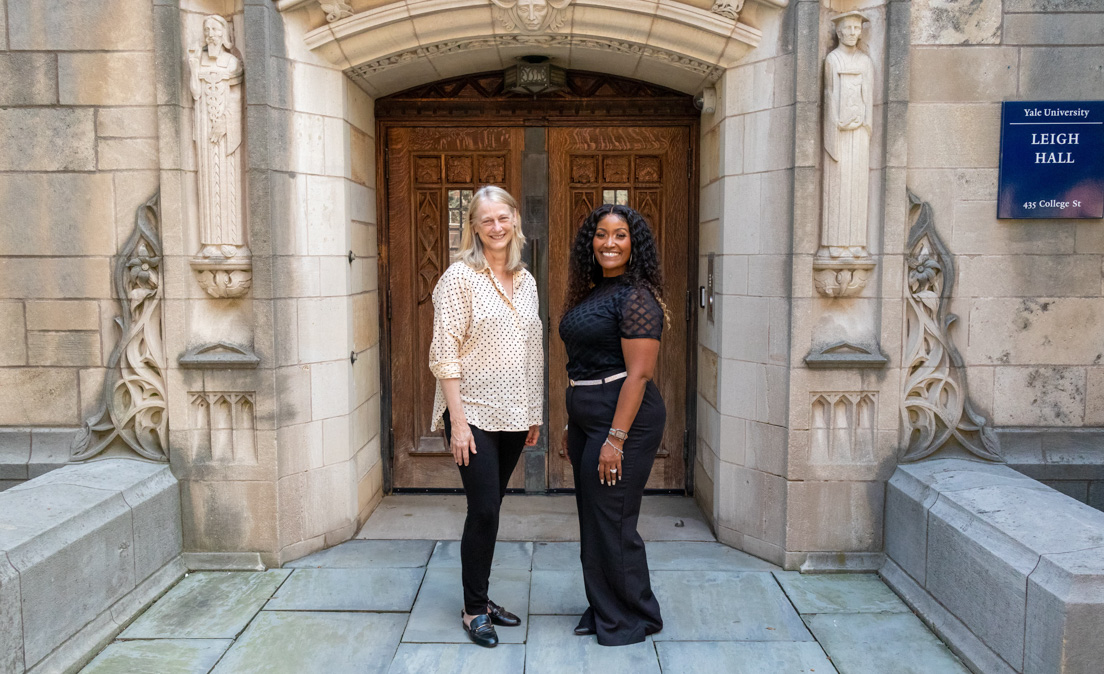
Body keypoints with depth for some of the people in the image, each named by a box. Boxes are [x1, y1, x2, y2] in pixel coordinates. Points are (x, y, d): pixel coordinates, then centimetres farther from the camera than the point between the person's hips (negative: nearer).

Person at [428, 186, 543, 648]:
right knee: (483, 511, -2)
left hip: (513, 416, 6)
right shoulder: (460, 277, -10)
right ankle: (474, 609, 15)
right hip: (473, 414, -6)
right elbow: (444, 354, -13)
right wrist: (457, 421, -17)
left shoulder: (526, 281, 9)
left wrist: (535, 413, 13)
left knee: (490, 509, 14)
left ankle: (481, 598, 28)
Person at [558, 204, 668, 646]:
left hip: (623, 418, -9)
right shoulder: (592, 293, 14)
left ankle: (633, 619, 19)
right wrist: (572, 427, 18)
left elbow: (638, 374, -20)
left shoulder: (636, 298, -14)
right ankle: (603, 611, 31)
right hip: (587, 418, 9)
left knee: (611, 521, -1)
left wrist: (616, 439, -23)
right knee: (591, 518, 15)